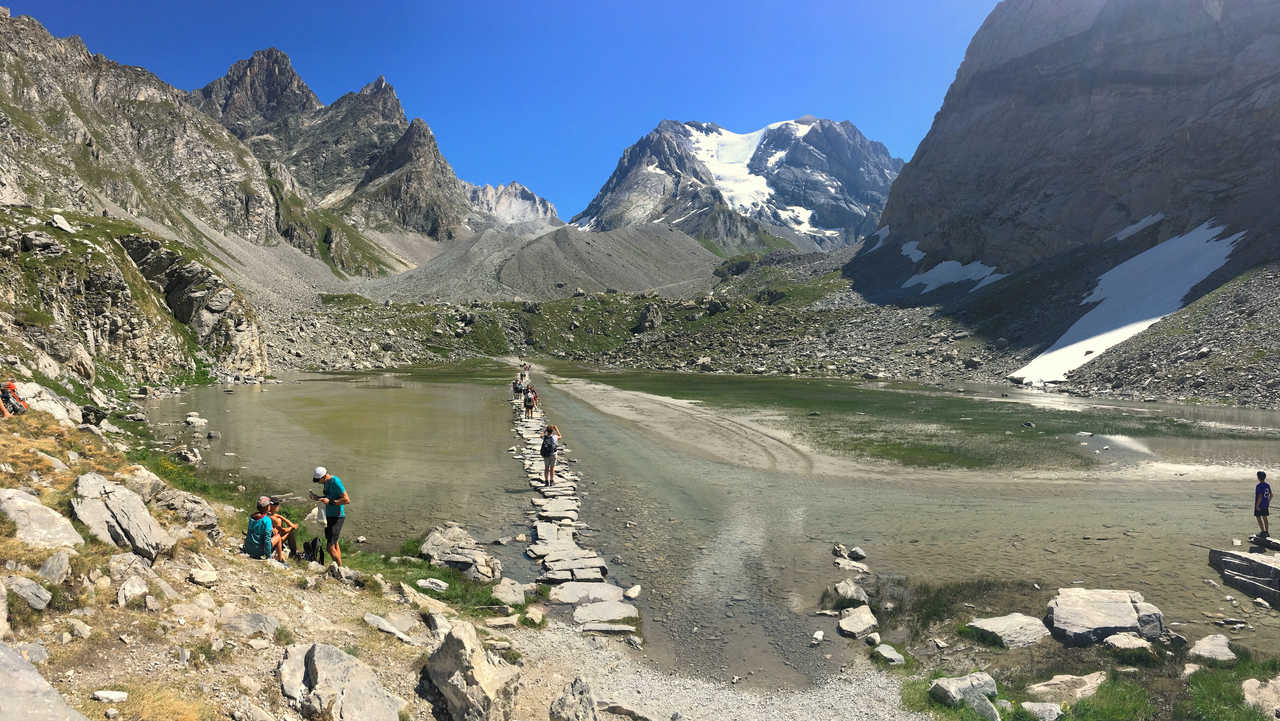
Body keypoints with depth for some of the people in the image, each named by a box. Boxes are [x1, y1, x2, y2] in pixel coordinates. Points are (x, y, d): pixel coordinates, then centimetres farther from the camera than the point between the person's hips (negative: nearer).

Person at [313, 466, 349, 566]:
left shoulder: (336, 482, -20)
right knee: (334, 544, 18)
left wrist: (330, 501, -24)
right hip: (329, 516, 10)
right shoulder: (327, 482, 8)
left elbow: (347, 500, -23)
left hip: (337, 517, -10)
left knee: (331, 547, -12)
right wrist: (318, 498, 6)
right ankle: (339, 567, 28)